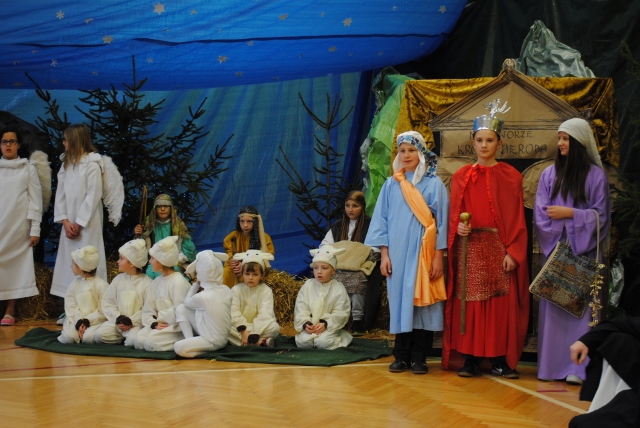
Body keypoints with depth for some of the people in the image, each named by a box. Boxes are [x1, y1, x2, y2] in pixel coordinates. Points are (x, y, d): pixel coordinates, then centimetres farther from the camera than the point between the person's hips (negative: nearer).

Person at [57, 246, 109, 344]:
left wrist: (87, 321, -15)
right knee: (68, 337, -23)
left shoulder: (101, 285, -9)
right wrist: (78, 323, -13)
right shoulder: (74, 283, 6)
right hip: (76, 320, 3)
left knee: (88, 337, -31)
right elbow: (70, 306, 1)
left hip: (95, 321, -3)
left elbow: (103, 311, -9)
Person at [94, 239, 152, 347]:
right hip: (117, 321, 5)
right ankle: (123, 338, 3)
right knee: (100, 335, -20)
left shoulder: (146, 283, -4)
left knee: (133, 340, -34)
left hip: (137, 323, -5)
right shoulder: (118, 280, 11)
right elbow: (107, 303, 8)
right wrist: (117, 318, -8)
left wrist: (132, 322, -17)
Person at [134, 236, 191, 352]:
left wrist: (159, 316, -6)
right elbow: (147, 310, 9)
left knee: (151, 342, -28)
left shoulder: (179, 281, -13)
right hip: (160, 325, 7)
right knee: (139, 341, -17)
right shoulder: (156, 282, 11)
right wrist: (154, 323, -12)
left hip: (176, 326, -7)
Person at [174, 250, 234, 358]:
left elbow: (187, 302, 1)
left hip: (213, 342, -7)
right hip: (219, 336, 7)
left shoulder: (201, 297, -25)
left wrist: (195, 284, 11)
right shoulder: (226, 290, -5)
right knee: (181, 309, 2)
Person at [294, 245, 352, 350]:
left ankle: (340, 338, 3)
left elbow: (340, 313, -9)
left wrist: (326, 324, -21)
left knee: (323, 342, -28)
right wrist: (305, 323, -17)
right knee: (303, 341, -25)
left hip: (329, 327, -1)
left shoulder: (339, 289, -5)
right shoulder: (307, 286, 2)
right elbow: (300, 309, -1)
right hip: (309, 326, 2)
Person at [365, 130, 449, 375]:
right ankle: (402, 356, 10)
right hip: (397, 253, 2)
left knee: (421, 302, -2)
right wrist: (384, 254, 0)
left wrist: (439, 256, -7)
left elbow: (441, 221, -1)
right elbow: (382, 219, 8)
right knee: (399, 301, 3)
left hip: (423, 254, -2)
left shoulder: (434, 184, 2)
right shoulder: (390, 185, 9)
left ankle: (419, 358, 5)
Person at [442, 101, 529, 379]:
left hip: (500, 249, -1)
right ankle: (470, 358, 8)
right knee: (469, 302, 0)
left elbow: (517, 218, 0)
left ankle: (500, 359, 8)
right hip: (469, 248, 1)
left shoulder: (510, 176, 4)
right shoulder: (461, 176, 9)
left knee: (502, 303, -1)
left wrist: (512, 252, -9)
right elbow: (454, 214, 8)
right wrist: (458, 227, -14)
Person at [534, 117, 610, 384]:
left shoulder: (595, 175, 1)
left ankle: (577, 366, -2)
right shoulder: (549, 174, 9)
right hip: (554, 250, 3)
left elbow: (600, 214, -1)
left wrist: (569, 214, -11)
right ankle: (552, 365, 6)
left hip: (583, 252, -3)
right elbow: (540, 213, 5)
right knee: (553, 304, 2)